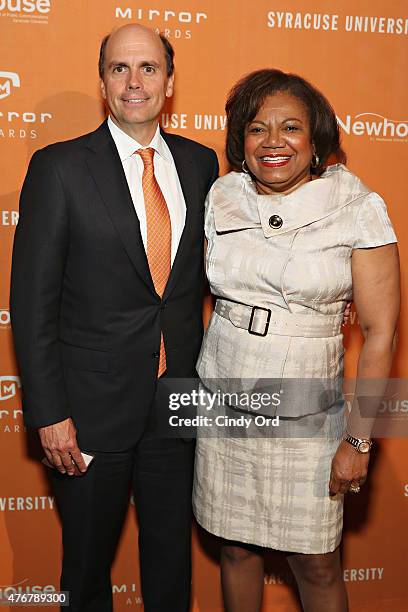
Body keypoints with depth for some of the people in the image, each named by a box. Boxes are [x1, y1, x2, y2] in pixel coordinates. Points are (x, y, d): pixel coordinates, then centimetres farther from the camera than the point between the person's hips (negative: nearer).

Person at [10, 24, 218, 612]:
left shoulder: (200, 162, 2)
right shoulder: (59, 167, -10)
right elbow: (33, 300, -10)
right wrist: (49, 414, -12)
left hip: (180, 401, 3)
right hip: (92, 406, -3)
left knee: (172, 552, 22)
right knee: (88, 562, 19)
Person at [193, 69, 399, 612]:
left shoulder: (358, 207, -10)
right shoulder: (222, 197, 0)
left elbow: (380, 333, -10)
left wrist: (358, 440, -11)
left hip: (306, 416, -3)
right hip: (222, 404, 3)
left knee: (316, 566, 8)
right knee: (236, 548, 16)